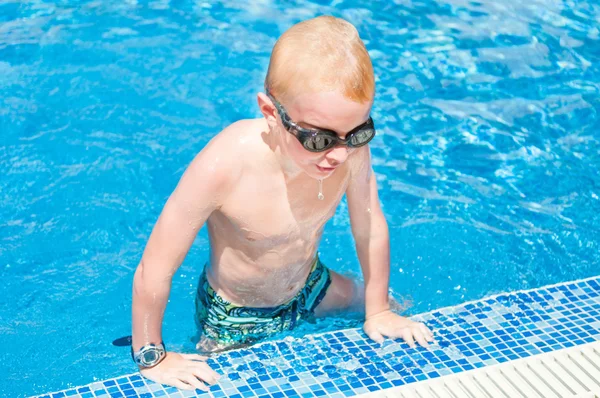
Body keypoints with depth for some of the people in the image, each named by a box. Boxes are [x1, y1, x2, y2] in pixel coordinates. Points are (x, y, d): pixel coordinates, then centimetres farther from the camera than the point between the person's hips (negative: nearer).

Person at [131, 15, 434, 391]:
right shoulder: (226, 166, -41)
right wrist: (153, 359, -18)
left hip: (310, 286, 5)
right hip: (236, 318, -4)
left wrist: (379, 311, 1)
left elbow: (370, 229, -10)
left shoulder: (350, 146, -29)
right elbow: (153, 273, -31)